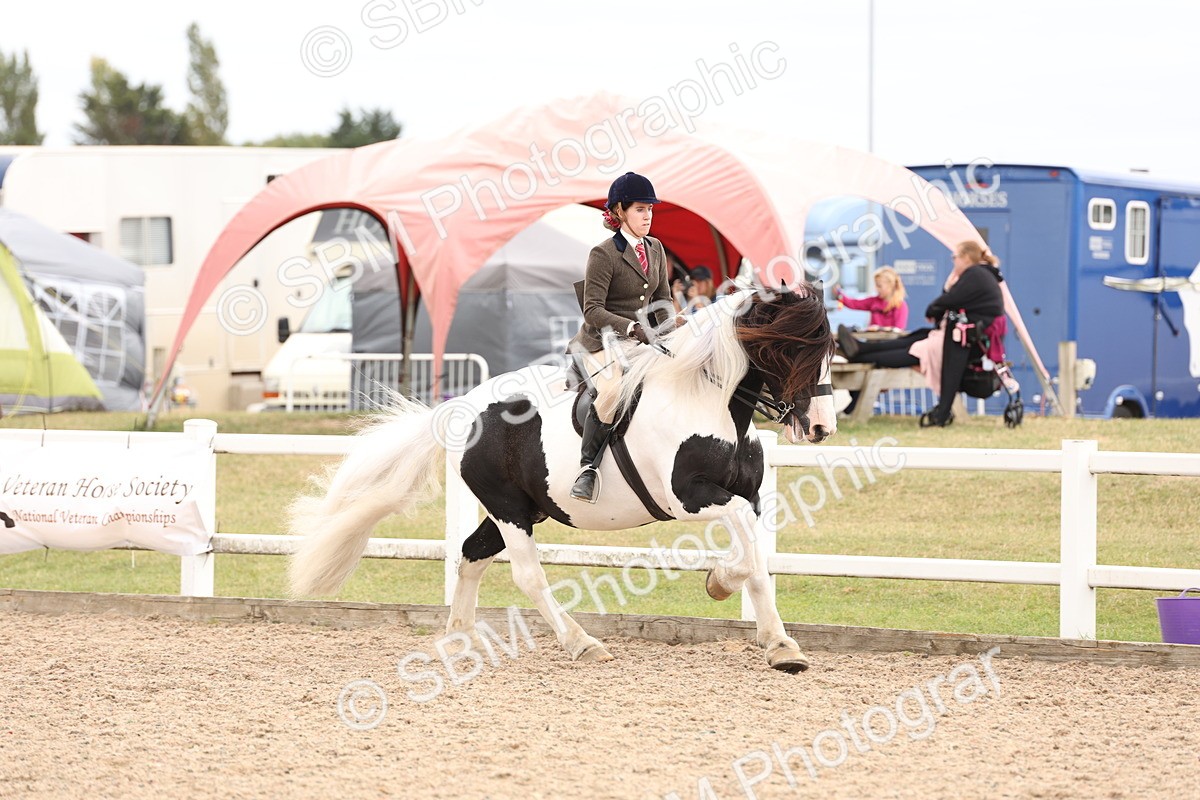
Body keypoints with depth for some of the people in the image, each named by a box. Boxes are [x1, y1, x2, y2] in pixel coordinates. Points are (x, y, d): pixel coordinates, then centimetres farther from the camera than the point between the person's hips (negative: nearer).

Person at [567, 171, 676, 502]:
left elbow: (662, 300, 15)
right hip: (601, 341, -7)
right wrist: (631, 327, -28)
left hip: (639, 339, 7)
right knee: (615, 389, -35)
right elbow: (593, 311, -16)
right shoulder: (603, 254, -11)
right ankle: (588, 467, -25)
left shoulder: (655, 249, 11)